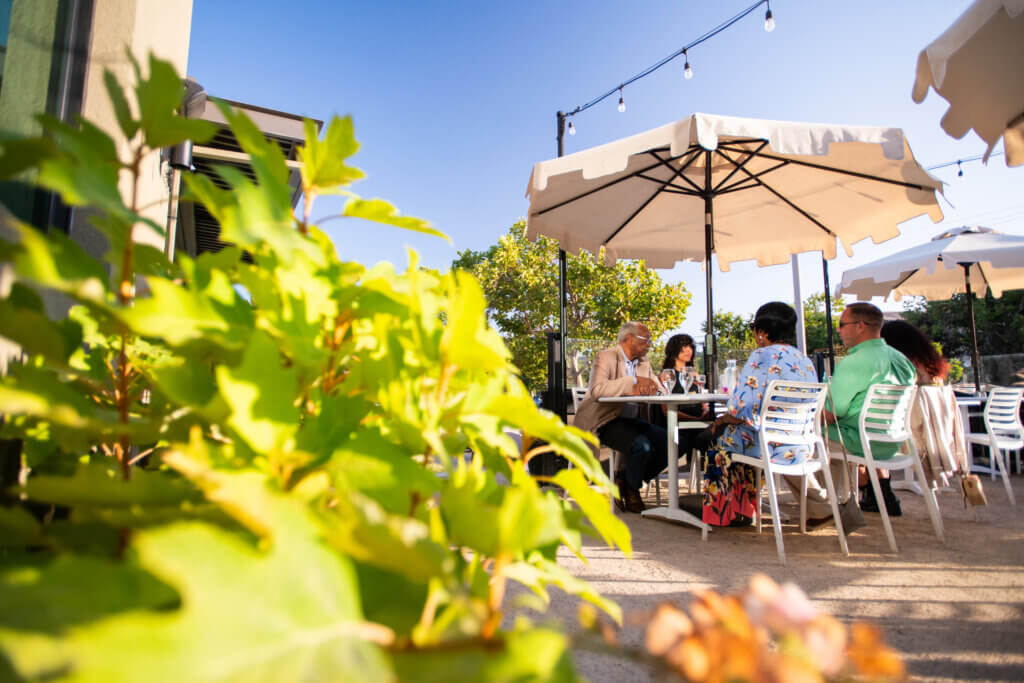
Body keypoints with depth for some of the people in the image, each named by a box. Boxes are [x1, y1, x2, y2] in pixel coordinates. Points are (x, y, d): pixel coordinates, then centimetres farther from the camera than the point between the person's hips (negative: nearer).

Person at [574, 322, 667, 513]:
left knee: (669, 442, -14)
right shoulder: (605, 357, -9)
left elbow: (656, 388, 7)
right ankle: (631, 490, -1)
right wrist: (632, 385, -27)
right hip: (606, 422, -7)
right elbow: (597, 389, -26)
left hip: (632, 419, 8)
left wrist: (642, 388, -16)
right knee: (641, 445, -31)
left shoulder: (643, 362, 15)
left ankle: (625, 480, 3)